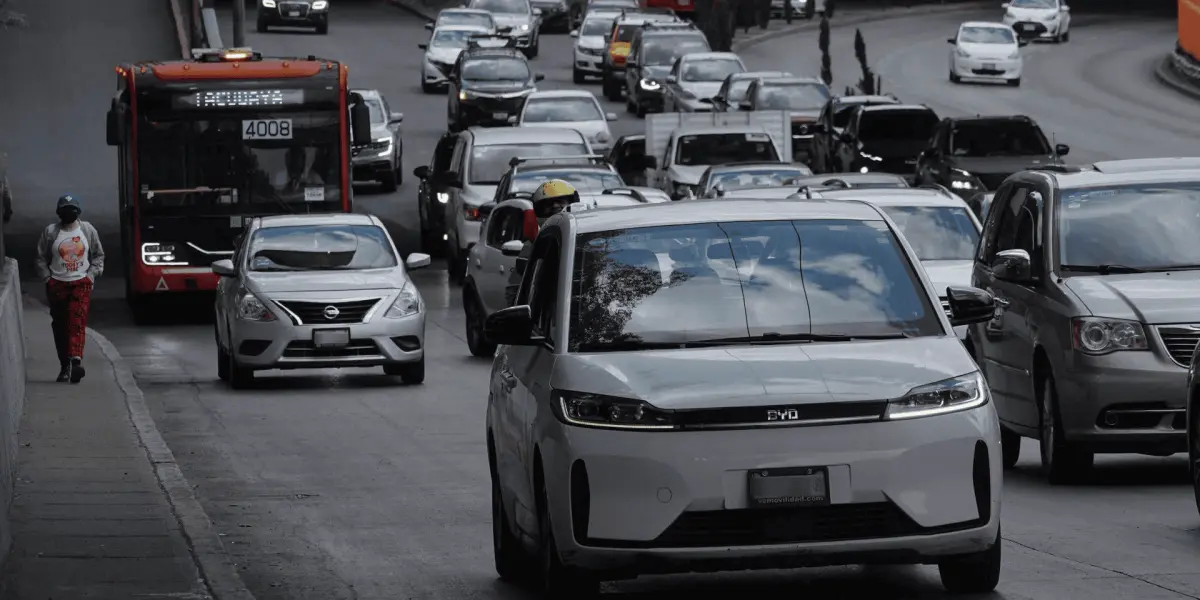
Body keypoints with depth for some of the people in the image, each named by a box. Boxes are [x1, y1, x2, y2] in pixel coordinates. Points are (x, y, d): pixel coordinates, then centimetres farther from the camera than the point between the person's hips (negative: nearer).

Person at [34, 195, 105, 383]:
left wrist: (92, 275, 1)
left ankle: (75, 360, -30)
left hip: (81, 283, -1)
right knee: (60, 326, 3)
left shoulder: (88, 230, 5)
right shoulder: (50, 232, 2)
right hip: (57, 284, 1)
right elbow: (41, 258, 7)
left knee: (77, 322, -18)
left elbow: (98, 255, 13)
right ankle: (65, 366, 11)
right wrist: (47, 278, -2)